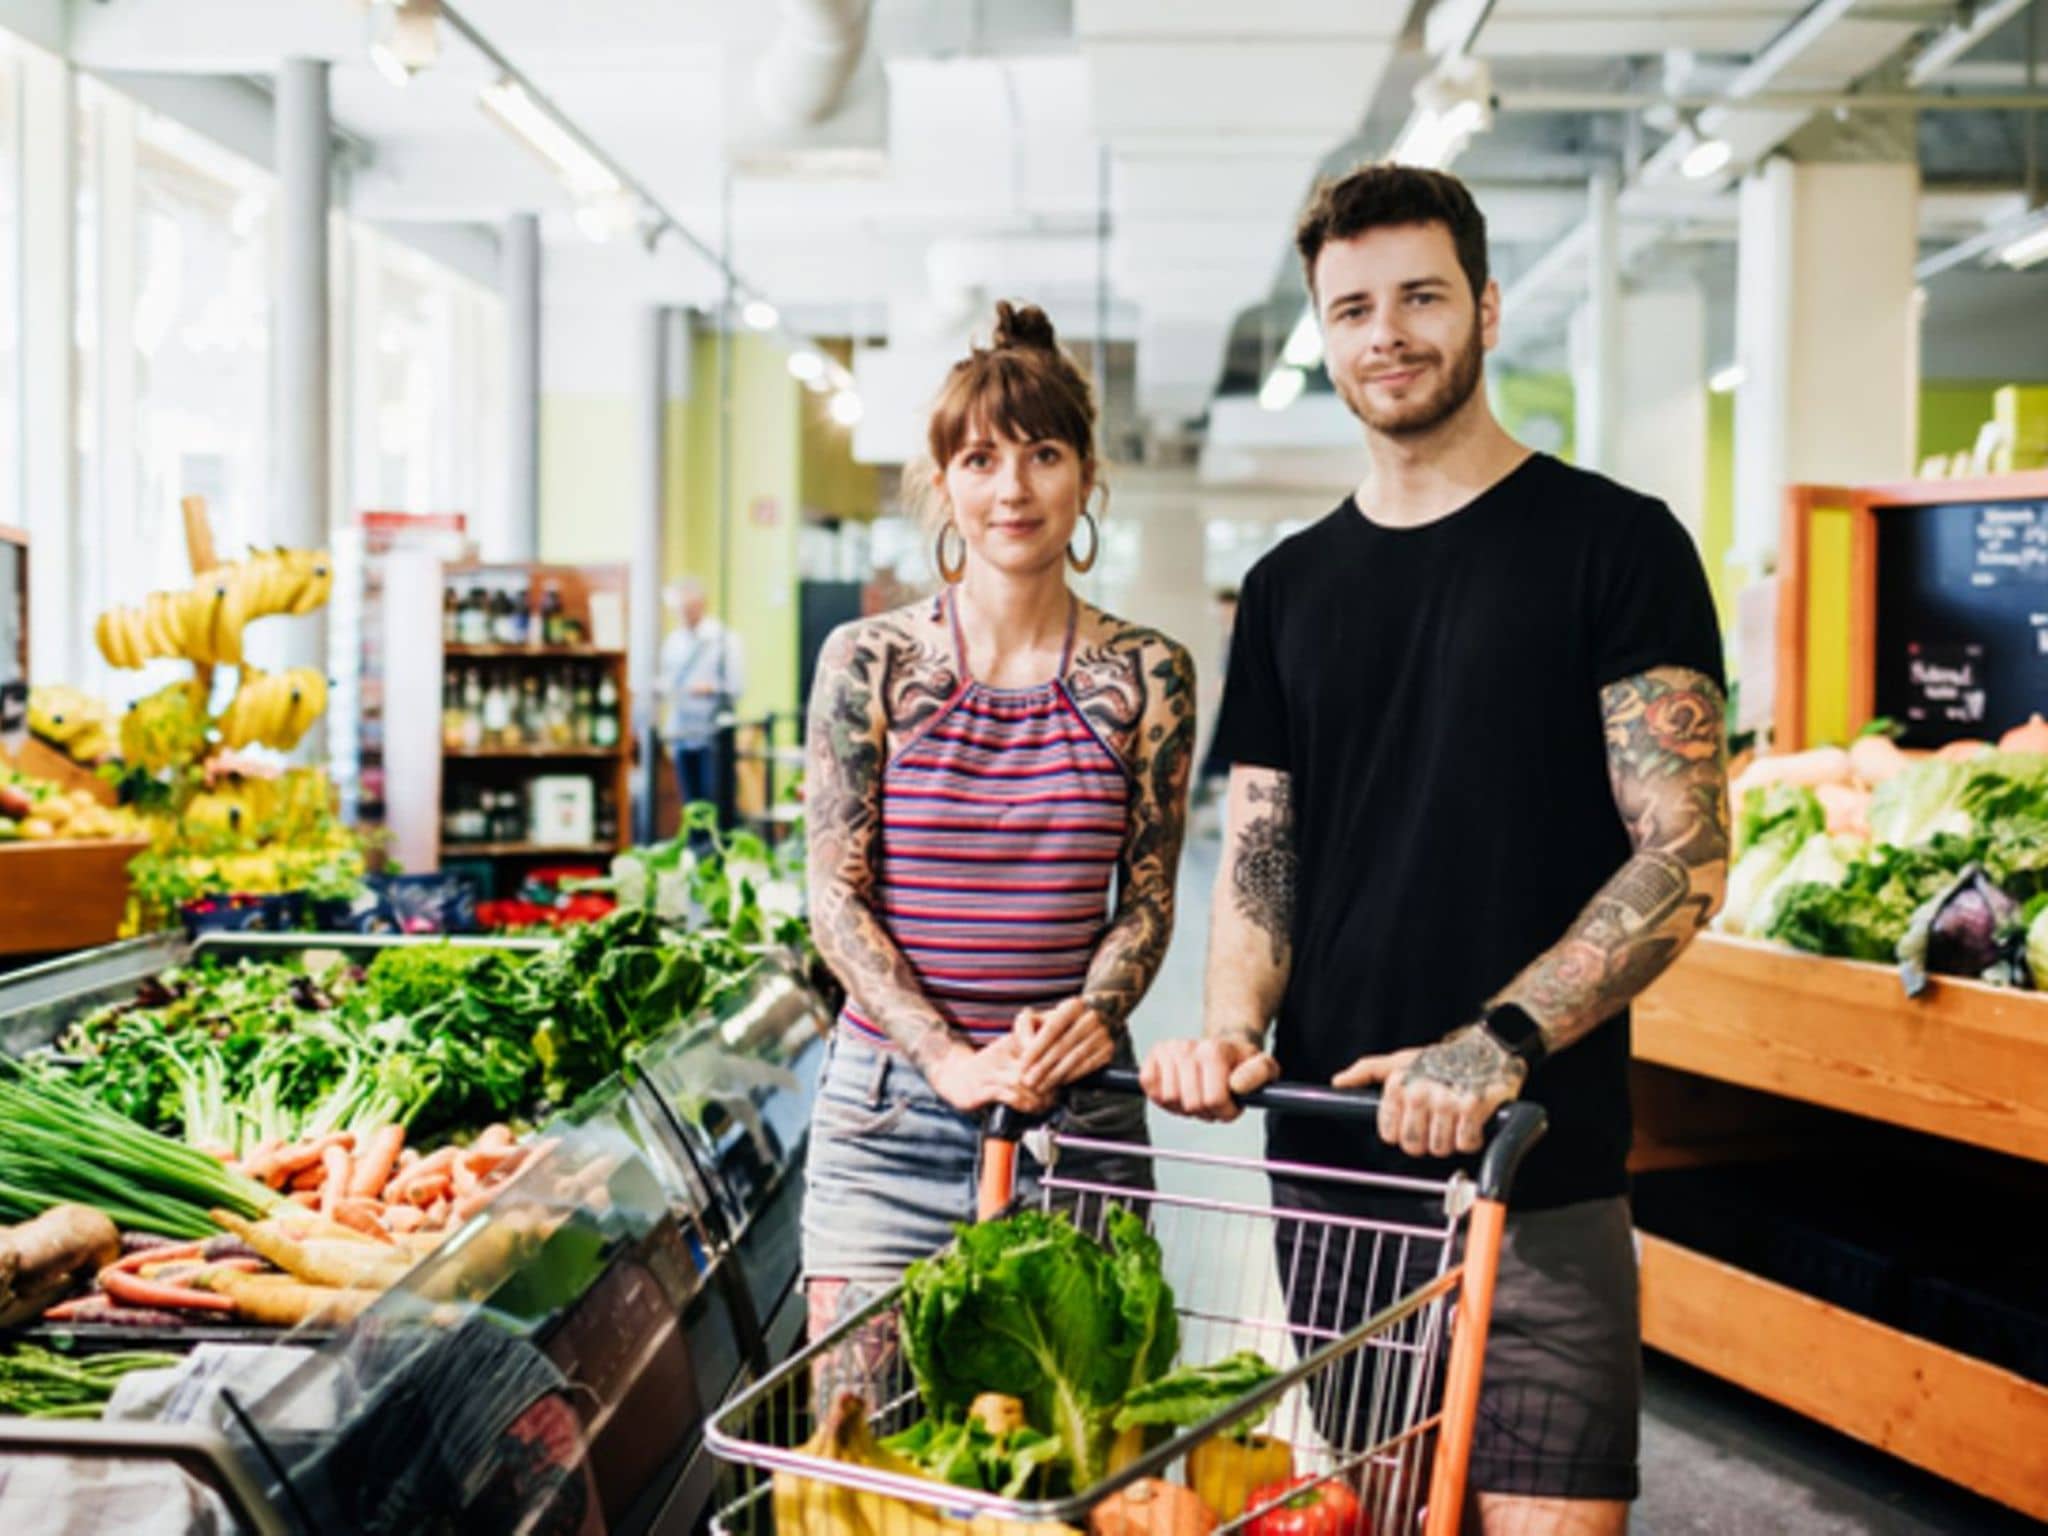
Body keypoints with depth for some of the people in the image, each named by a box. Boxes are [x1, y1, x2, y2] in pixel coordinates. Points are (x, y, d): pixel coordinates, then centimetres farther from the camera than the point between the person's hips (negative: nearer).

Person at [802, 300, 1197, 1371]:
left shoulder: (1146, 675, 3)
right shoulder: (868, 662, 0)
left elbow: (1148, 893, 5)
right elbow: (835, 896, -2)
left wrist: (1093, 1014, -15)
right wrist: (953, 1062, -13)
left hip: (1080, 1111, 1)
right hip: (888, 1110, 0)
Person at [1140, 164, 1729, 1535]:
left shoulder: (1614, 544, -2)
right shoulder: (1289, 587, 13)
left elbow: (1686, 856, -9)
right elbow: (1260, 853, 12)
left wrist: (1498, 1040, -20)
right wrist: (1235, 1026, -8)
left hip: (1538, 1174, -4)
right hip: (1330, 1155, 4)